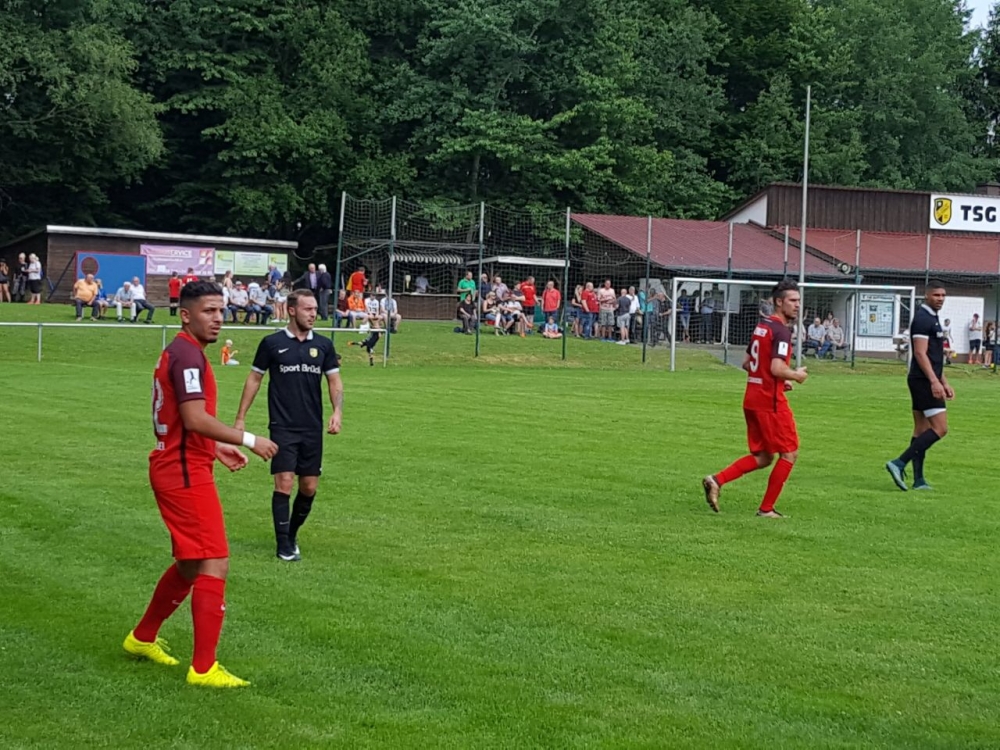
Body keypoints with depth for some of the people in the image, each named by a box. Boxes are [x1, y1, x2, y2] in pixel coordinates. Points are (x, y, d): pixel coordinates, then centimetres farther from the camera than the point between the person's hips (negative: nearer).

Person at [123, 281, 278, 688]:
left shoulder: (177, 352, 16)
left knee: (190, 565, 22)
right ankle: (203, 669, -7)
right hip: (186, 473, -11)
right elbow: (195, 419, -25)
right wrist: (248, 440, -19)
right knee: (214, 565, -9)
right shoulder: (188, 354, -17)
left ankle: (143, 638, 36)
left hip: (175, 467, 11)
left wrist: (217, 448, 20)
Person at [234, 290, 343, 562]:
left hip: (313, 428, 3)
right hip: (283, 427, -3)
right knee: (284, 484, -11)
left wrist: (337, 412, -8)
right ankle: (284, 545, -3)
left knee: (309, 488, 5)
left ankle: (292, 534, 26)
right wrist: (240, 418, 3)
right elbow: (254, 379, 6)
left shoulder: (323, 345, 6)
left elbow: (335, 381, 10)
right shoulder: (272, 343, -1)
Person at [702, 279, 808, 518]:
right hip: (771, 401, -9)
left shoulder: (761, 326, 13)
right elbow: (777, 368, -26)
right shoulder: (781, 331, -15)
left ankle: (717, 480, 0)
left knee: (762, 457, 16)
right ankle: (766, 508, 6)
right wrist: (796, 375, -7)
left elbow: (746, 363, 20)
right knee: (789, 453, 5)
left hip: (752, 398, 9)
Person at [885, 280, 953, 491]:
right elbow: (920, 353, -20)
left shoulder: (932, 318, 19)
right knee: (940, 428, -13)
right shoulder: (923, 318, -13)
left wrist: (944, 383, 25)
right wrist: (934, 381, -25)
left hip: (926, 381, 11)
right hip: (924, 381, -11)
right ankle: (899, 464, -16)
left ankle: (918, 480, 11)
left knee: (922, 430, 9)